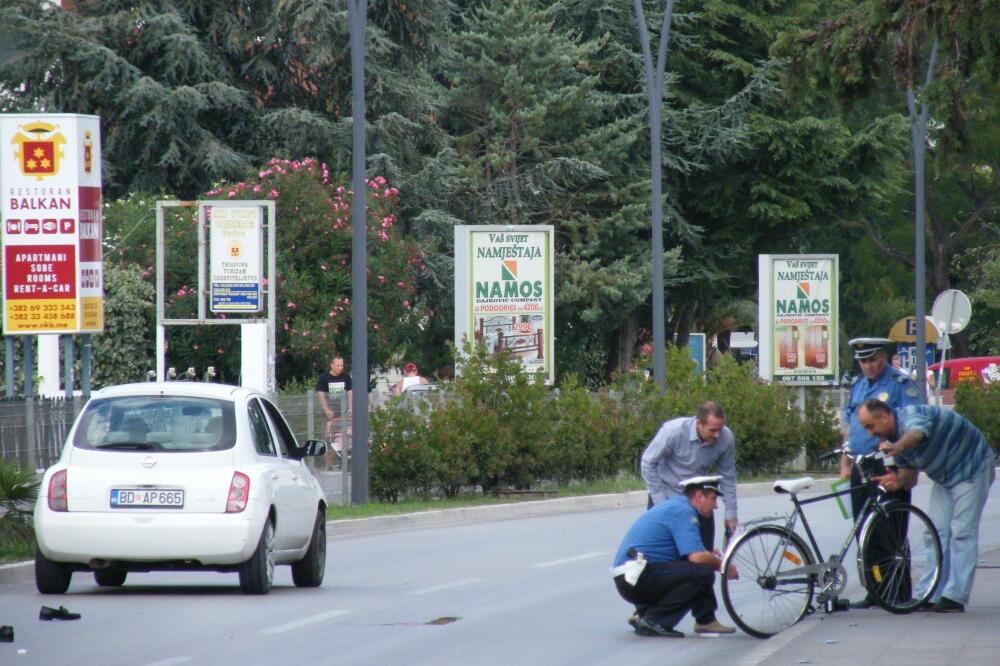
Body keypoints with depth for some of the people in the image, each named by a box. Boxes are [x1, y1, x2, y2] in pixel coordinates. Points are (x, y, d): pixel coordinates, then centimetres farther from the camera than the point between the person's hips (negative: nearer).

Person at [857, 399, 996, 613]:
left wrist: (895, 448, -74)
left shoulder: (910, 416, -27)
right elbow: (910, 476, 2)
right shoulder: (893, 437, 1)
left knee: (962, 533, -12)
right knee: (937, 532, 3)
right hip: (944, 476, 9)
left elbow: (917, 432, -53)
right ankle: (929, 595, 2)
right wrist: (898, 480, -23)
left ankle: (954, 597, -13)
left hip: (972, 467, -9)